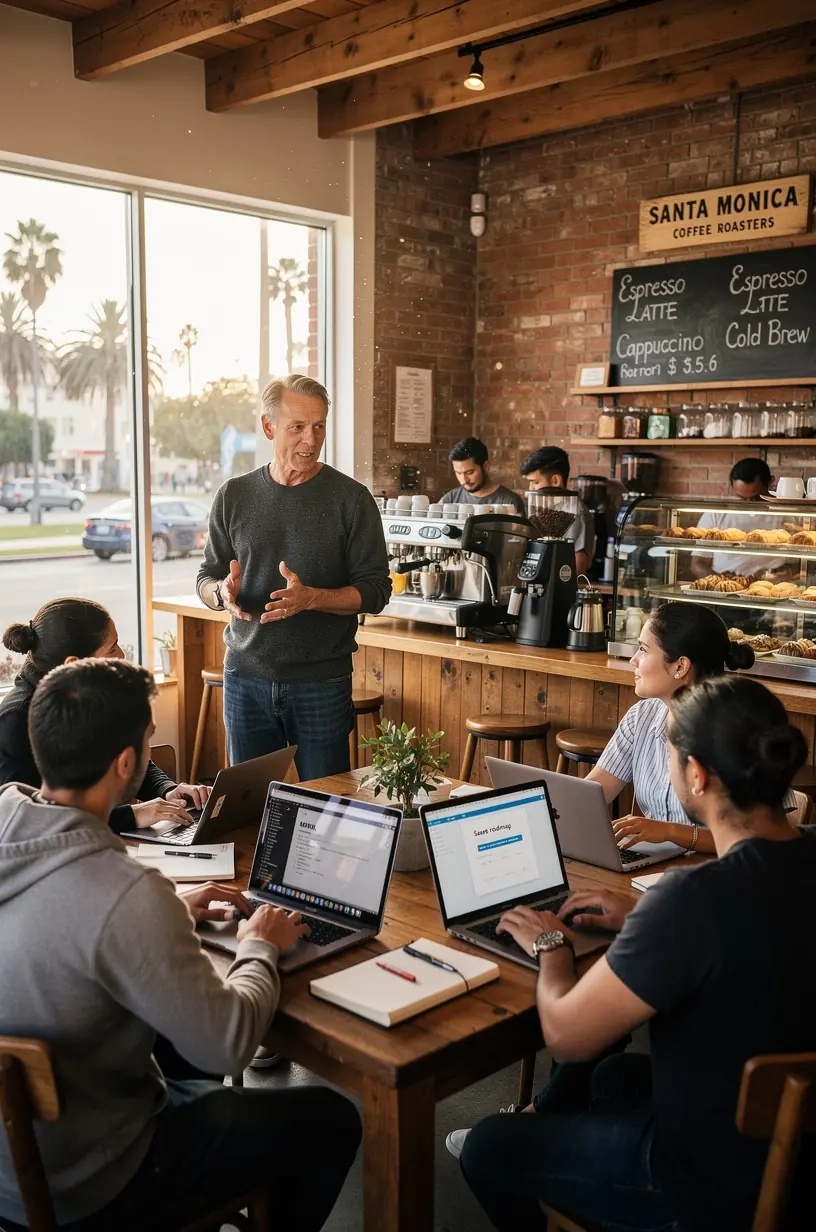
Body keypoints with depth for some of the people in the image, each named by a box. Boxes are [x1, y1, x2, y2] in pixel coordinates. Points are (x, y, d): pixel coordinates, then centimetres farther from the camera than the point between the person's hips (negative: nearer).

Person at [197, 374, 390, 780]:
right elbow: (207, 579, 12)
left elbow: (375, 590, -5)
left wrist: (311, 598, -22)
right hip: (246, 677, 3)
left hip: (322, 682, -2)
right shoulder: (234, 496, 5)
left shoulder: (351, 498, -3)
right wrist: (223, 592, -12)